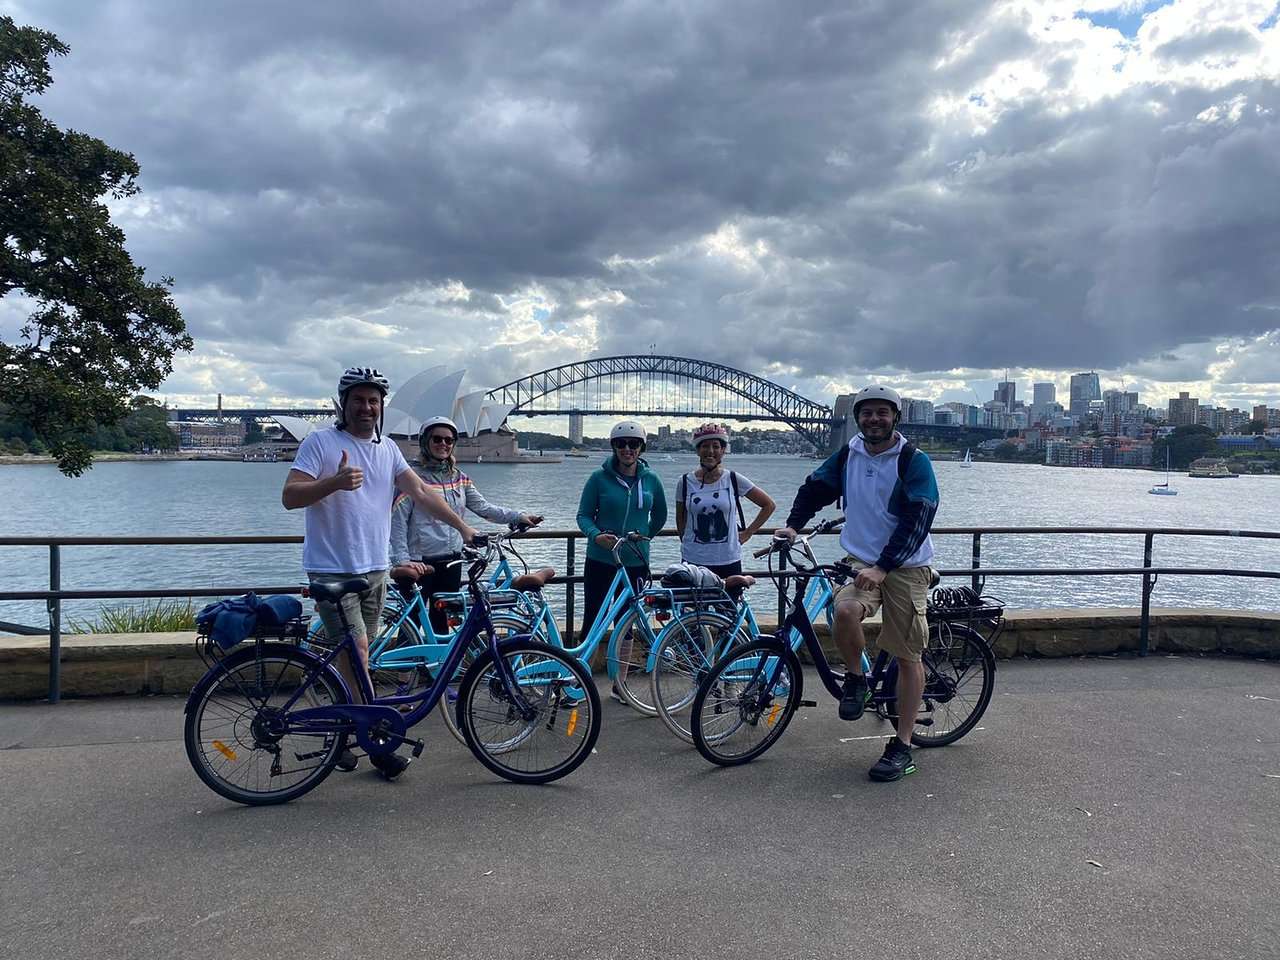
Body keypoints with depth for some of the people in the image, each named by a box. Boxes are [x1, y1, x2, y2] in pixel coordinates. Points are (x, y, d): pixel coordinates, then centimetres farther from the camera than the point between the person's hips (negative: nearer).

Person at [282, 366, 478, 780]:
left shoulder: (387, 450, 11)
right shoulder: (320, 443, -6)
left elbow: (421, 492, 7)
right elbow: (289, 496, -13)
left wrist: (463, 528, -2)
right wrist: (335, 482, -30)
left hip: (374, 569, 6)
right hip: (332, 569, -6)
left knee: (354, 657, 11)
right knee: (357, 654, -11)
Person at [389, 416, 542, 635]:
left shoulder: (459, 478, 11)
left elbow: (483, 507, 8)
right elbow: (397, 522, -11)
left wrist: (518, 517, -4)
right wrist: (402, 560, -20)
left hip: (451, 562, 6)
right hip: (420, 564, -5)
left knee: (441, 623, 13)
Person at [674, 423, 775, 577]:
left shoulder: (734, 480, -1)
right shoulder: (685, 482, 1)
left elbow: (769, 505, 6)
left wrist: (748, 533, 3)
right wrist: (689, 546, 8)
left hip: (729, 560, 0)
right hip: (693, 561, 0)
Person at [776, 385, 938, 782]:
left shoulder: (914, 461, -9)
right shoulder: (848, 455, 6)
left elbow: (917, 521, -17)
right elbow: (815, 488, 21)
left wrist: (883, 567, -26)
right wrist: (793, 524, 6)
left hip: (905, 567, -3)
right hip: (861, 562, 3)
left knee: (908, 657, 0)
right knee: (845, 611, -29)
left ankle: (902, 746, 12)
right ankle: (855, 678, 0)